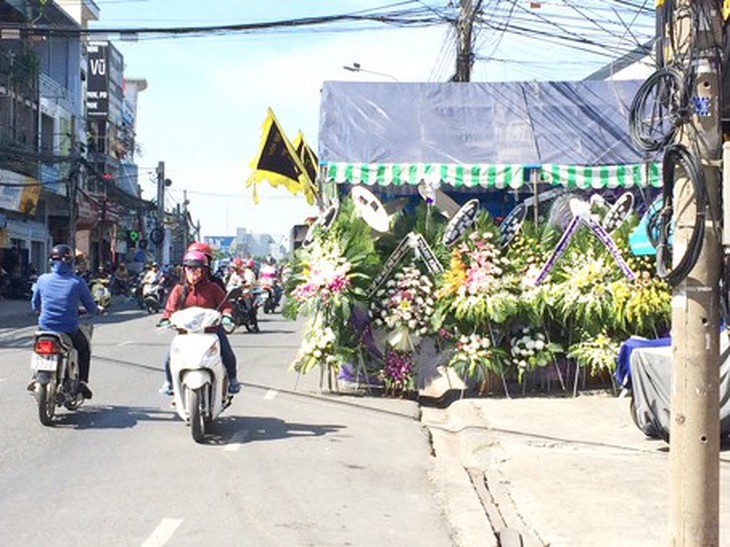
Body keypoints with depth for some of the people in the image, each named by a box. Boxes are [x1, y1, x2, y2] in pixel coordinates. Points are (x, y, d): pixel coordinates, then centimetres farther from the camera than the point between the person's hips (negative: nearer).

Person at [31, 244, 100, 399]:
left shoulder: (43, 279, -1)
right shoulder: (77, 282, -8)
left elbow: (35, 305, 11)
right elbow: (91, 308, 0)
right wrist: (98, 310, 24)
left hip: (45, 327, 2)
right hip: (70, 330, -2)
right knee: (84, 349, 26)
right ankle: (82, 381, 13)